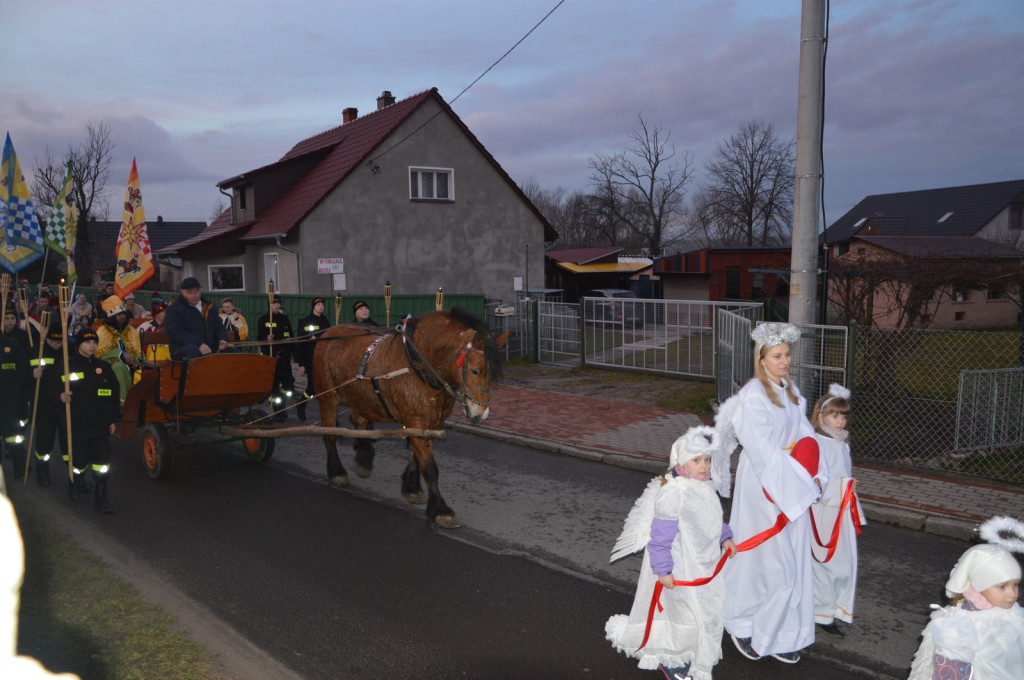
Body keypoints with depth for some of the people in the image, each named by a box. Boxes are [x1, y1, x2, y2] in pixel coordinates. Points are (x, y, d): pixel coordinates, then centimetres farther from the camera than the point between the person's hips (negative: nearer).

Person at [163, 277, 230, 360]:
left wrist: (222, 340, -5)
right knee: (193, 350, -38)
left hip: (210, 349, 5)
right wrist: (199, 344, -28)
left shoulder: (208, 307, 18)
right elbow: (175, 333, -15)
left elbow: (218, 327, 21)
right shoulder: (174, 309, -1)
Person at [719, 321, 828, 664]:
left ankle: (780, 636, 26)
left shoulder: (790, 391, 7)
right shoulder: (752, 398, -18)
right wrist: (801, 482, -17)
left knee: (791, 564, 12)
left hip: (794, 488, 7)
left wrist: (816, 476, -7)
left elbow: (806, 436, 7)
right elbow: (763, 453, -21)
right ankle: (742, 625, 23)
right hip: (765, 490, -7)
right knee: (768, 562, 1)